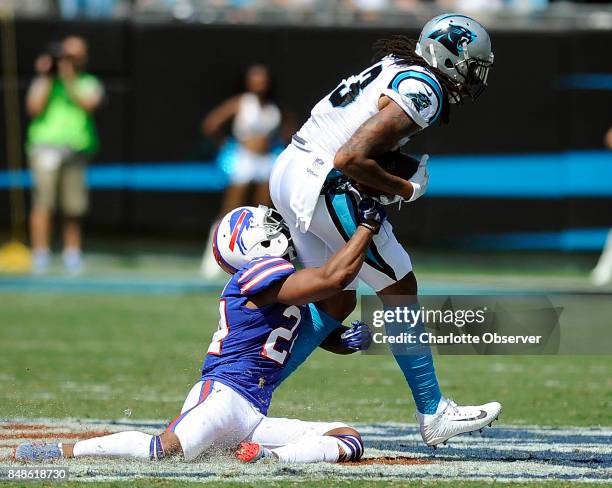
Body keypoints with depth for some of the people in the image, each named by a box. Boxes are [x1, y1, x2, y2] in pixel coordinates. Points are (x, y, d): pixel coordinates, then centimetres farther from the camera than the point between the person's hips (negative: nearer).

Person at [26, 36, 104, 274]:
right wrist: (47, 78, -2)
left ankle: (72, 253, 16)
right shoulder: (44, 82, 13)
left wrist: (69, 80, -9)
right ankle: (41, 254, -18)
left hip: (77, 148, 2)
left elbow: (88, 104, -6)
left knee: (74, 208, 3)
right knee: (43, 199, -16)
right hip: (46, 145, -2)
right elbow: (34, 108, -3)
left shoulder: (89, 83, 15)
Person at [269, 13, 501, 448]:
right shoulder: (420, 90, -16)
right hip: (326, 189, -10)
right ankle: (435, 415, 8)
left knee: (337, 303, 17)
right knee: (399, 290, 2)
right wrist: (405, 190, -10)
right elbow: (351, 159, -23)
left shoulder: (394, 69, 15)